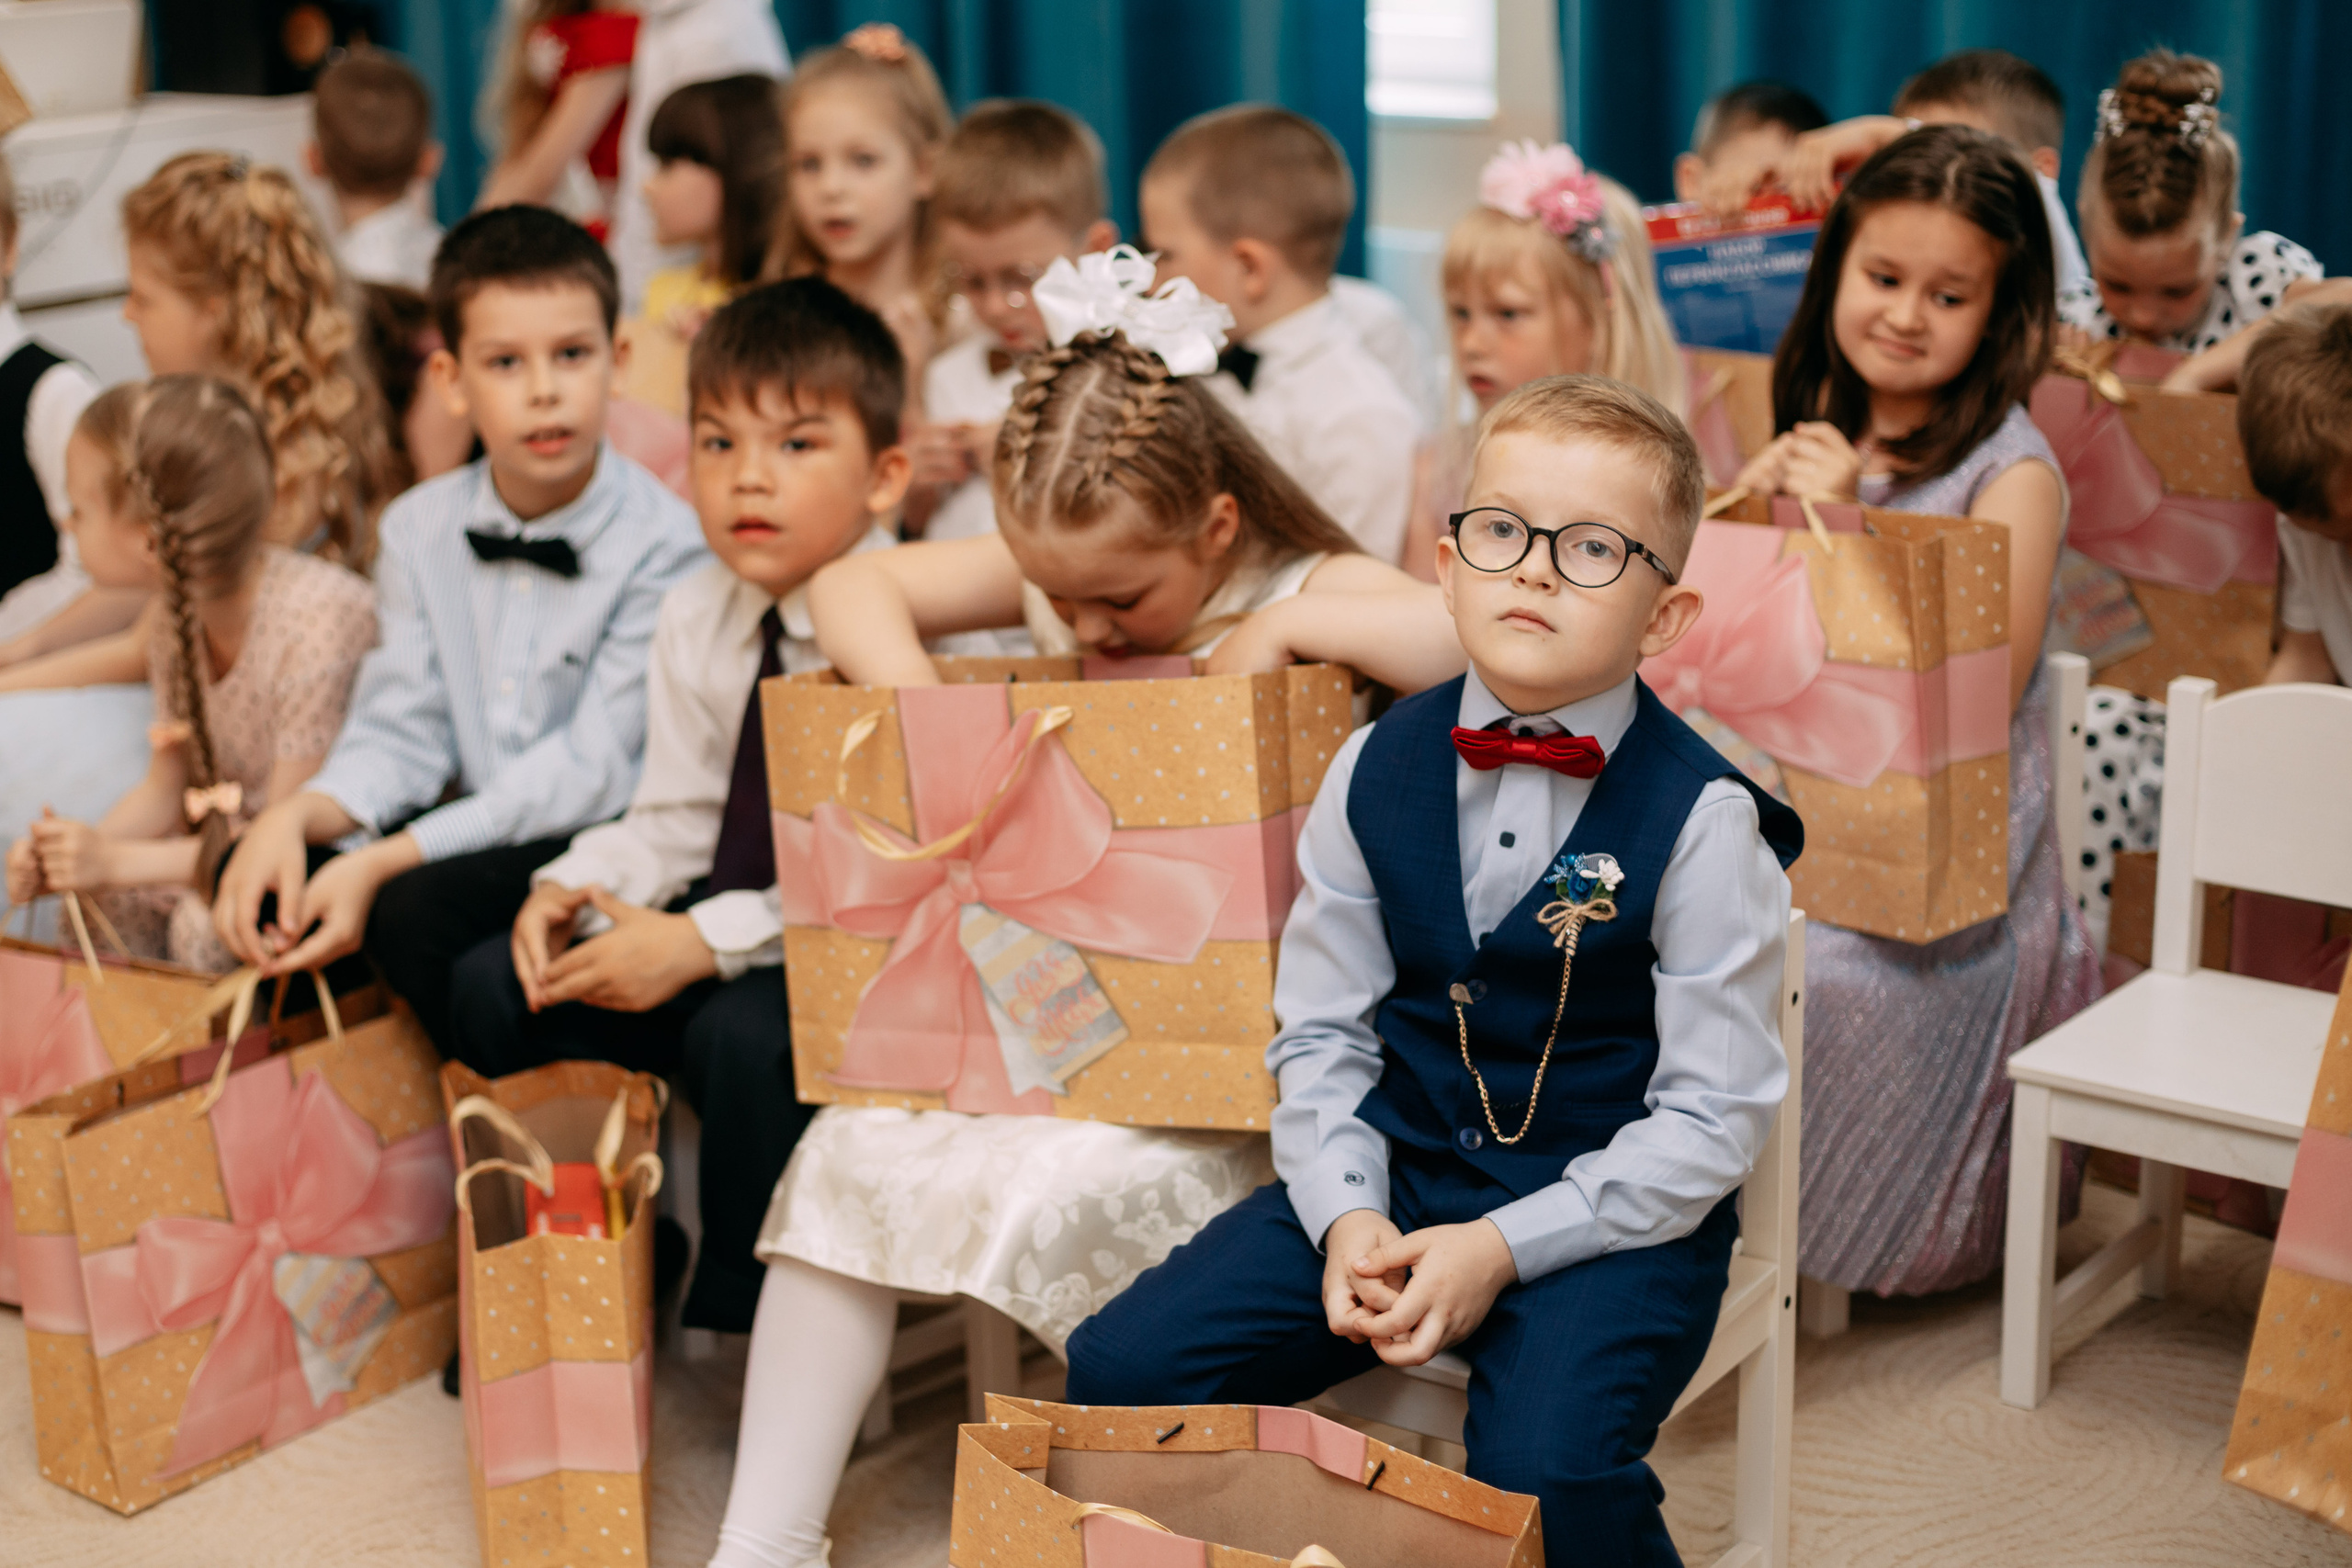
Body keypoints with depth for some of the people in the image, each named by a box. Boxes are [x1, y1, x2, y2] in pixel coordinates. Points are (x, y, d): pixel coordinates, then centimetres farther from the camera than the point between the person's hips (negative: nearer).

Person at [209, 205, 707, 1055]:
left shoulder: (662, 543, -15)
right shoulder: (421, 528, 5)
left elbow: (594, 771, -19)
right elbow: (402, 730, 3)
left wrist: (386, 860, -24)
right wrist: (296, 815, -19)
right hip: (474, 826, 6)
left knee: (415, 907, -29)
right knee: (256, 878, -10)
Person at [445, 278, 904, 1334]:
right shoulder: (695, 619, 4)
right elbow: (677, 818, 9)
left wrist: (706, 941, -29)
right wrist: (572, 887, -10)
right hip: (725, 923, 8)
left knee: (742, 1032, -35)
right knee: (492, 988, -2)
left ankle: (744, 1320, -12)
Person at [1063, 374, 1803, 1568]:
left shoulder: (1704, 820, -11)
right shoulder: (1375, 772, 1)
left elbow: (1712, 1113, -11)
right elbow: (1321, 1031, 7)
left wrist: (1504, 1246, -19)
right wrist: (1345, 1214, -10)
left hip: (1611, 1210, -4)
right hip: (1391, 1177, 4)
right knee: (1118, 1368, -10)